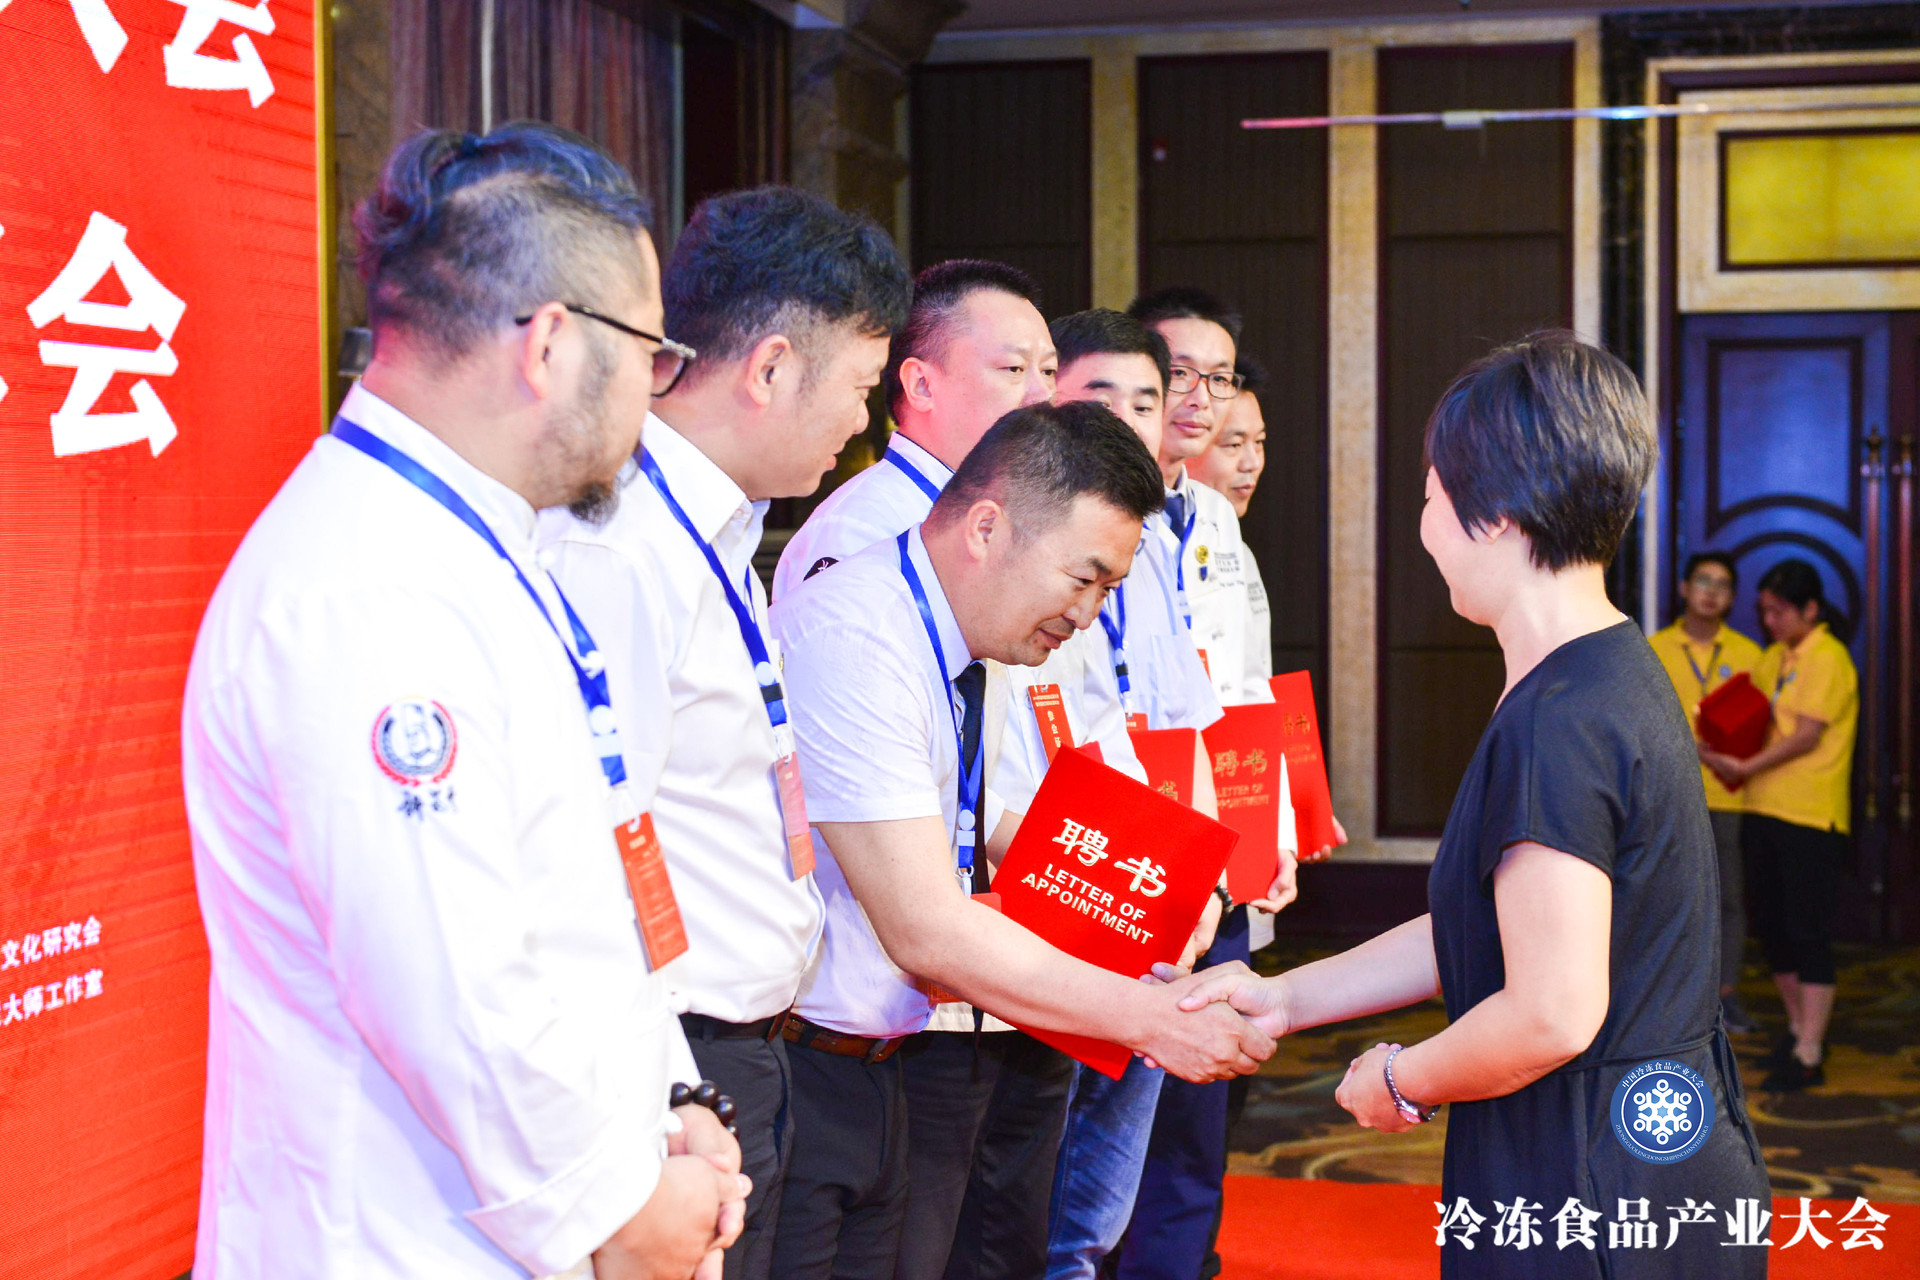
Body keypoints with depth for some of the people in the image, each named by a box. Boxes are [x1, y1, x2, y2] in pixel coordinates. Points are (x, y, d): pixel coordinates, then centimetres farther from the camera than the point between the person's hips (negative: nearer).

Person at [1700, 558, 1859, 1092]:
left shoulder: (1826, 658, -9)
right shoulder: (1772, 659, 15)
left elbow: (1807, 736, -15)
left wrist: (1746, 768, -16)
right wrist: (1721, 751, -3)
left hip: (1810, 816, -8)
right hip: (1764, 809, 8)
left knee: (1807, 932, -6)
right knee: (1773, 928, 12)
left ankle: (1808, 1057, -4)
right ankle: (1799, 1030, 27)